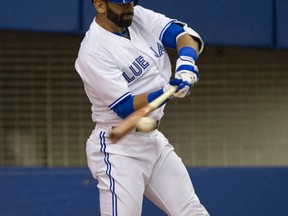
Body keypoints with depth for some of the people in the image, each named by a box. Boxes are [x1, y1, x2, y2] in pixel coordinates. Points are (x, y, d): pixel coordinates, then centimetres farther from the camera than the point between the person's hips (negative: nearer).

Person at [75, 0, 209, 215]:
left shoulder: (140, 17, 4)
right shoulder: (93, 53, -18)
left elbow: (183, 33, -3)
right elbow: (125, 107, -22)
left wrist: (186, 63, -24)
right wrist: (166, 92, -37)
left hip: (155, 141, 8)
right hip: (118, 149, -8)